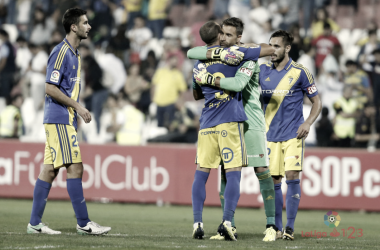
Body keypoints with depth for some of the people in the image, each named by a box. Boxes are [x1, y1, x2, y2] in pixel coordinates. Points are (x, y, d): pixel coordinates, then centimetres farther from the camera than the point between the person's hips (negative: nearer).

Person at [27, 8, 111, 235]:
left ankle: (35, 223, 8)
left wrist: (77, 112, 16)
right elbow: (50, 88, -17)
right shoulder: (61, 52, -13)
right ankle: (83, 223, -8)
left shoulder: (74, 54, 17)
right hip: (59, 120, -9)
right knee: (75, 168, -9)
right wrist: (78, 107, -16)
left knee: (50, 169, 7)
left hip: (66, 120, 9)